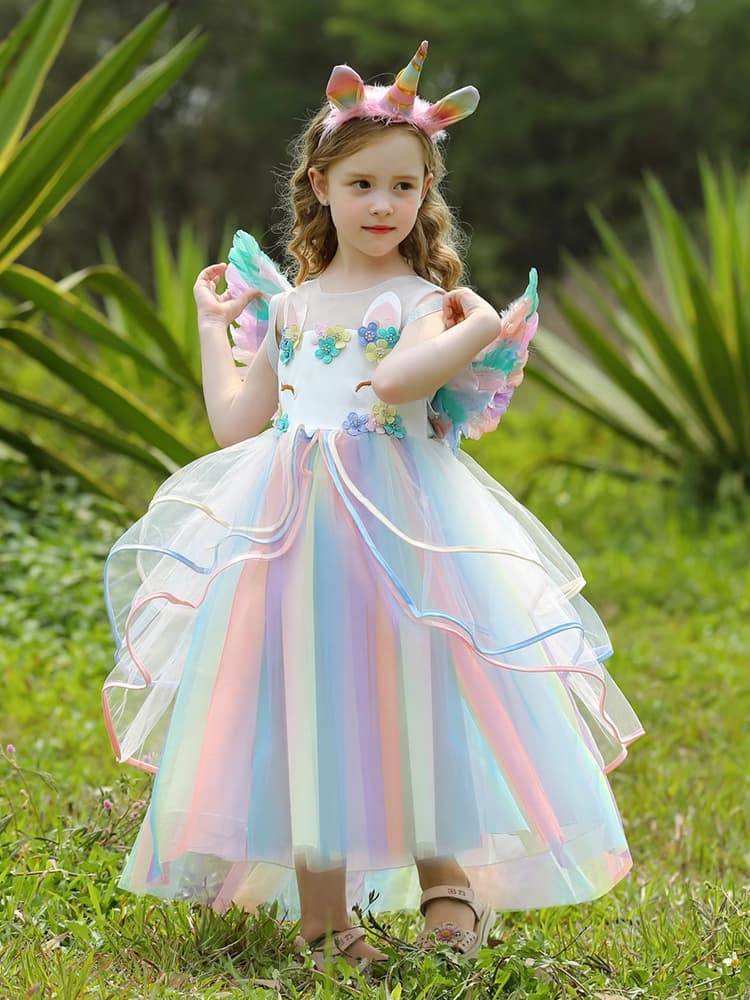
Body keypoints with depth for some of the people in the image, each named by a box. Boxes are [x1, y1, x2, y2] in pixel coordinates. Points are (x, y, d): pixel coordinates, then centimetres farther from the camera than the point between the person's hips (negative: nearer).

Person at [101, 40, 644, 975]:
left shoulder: (424, 301, 1)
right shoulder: (288, 303, 14)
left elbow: (395, 380, -20)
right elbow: (235, 423, 12)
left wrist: (477, 334, -22)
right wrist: (214, 327, 19)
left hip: (400, 527, -4)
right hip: (294, 528, 4)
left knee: (409, 699, -6)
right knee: (307, 706, 4)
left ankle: (444, 882, 11)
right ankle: (319, 906, 13)